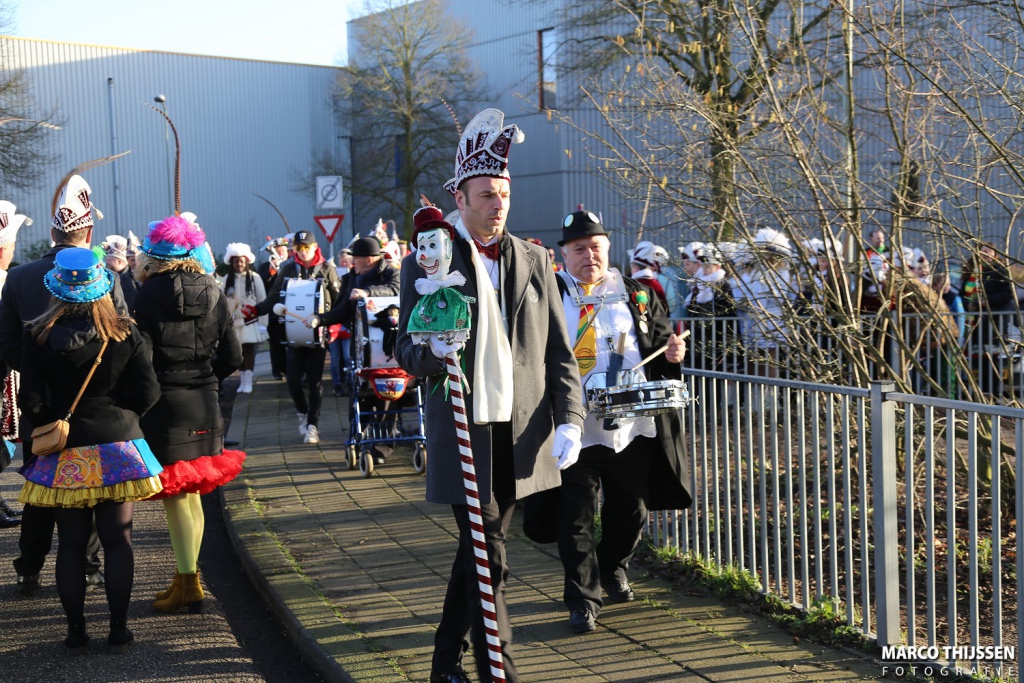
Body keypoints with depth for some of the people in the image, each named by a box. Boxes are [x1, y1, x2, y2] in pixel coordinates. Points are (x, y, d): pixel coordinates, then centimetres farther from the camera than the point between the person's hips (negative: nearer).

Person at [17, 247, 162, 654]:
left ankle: (76, 632, 16)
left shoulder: (38, 337, -8)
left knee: (71, 543, 9)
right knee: (117, 539, 8)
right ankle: (118, 630, 12)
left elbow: (31, 403, -8)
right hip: (118, 446, 0)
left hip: (65, 454, 0)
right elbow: (147, 394, -5)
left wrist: (54, 424, 11)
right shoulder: (124, 334, -6)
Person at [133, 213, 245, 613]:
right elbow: (232, 358, 3)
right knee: (190, 493, 16)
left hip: (165, 401, -5)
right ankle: (186, 577, 24)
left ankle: (189, 584, 4)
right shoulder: (213, 294, 3)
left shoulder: (150, 294, -10)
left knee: (175, 493, 1)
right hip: (204, 403, 5)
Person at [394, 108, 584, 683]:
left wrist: (569, 419, -4)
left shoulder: (534, 260, 9)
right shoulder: (426, 264, -1)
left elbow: (560, 350, 8)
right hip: (464, 434, -4)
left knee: (479, 552, 15)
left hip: (523, 433, 4)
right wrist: (434, 350, -24)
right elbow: (407, 353, 0)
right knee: (489, 559, -5)